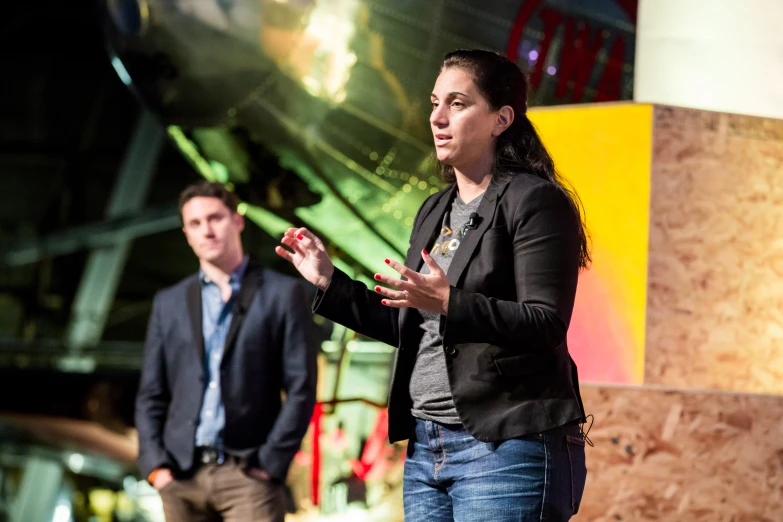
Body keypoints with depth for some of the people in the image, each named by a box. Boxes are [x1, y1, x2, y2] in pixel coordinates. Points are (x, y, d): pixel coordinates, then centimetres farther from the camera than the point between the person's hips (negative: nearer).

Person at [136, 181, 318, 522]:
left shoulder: (282, 294, 4)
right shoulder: (169, 303, 15)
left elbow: (301, 387, -1)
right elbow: (151, 394, 14)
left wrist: (271, 463, -8)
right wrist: (155, 464, 1)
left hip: (247, 472, -4)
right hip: (182, 474, 4)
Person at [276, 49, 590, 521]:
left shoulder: (535, 201, -7)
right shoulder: (435, 212, 17)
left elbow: (547, 326, -17)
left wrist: (448, 303, -29)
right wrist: (329, 283, 18)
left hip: (509, 450, -8)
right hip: (426, 449, 8)